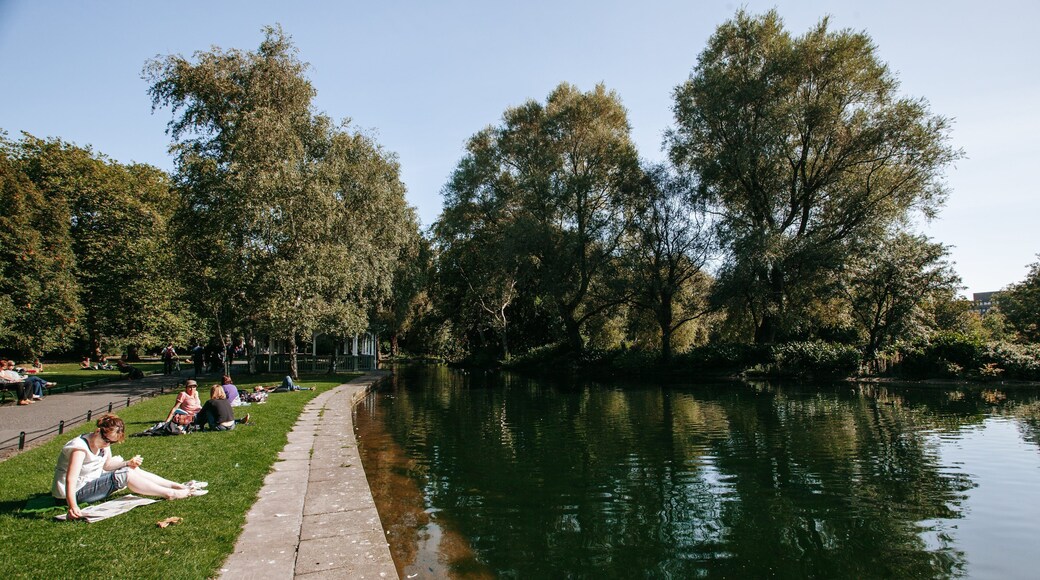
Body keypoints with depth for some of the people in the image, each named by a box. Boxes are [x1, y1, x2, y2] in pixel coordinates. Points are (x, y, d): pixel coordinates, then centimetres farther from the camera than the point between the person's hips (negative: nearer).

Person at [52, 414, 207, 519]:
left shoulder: (103, 443, -2)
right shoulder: (80, 447, -28)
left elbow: (107, 465, 9)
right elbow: (70, 479, -40)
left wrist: (128, 463, -10)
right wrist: (73, 506, -53)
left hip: (91, 482, 9)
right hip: (77, 491, -9)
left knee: (133, 470, 0)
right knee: (125, 475, -23)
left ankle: (178, 486, -1)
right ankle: (171, 494, -22)